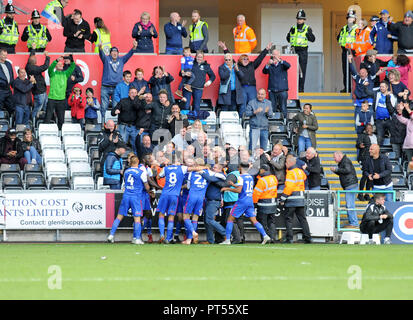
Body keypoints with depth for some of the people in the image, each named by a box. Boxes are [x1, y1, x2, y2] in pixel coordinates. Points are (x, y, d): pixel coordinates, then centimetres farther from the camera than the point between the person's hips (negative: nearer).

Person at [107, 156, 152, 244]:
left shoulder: (126, 172, 9)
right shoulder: (142, 173, -5)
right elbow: (147, 187, 2)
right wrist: (148, 191, 26)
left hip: (126, 196, 4)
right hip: (136, 197, -4)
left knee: (119, 216, 10)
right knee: (137, 218, -2)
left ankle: (111, 235, 8)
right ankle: (137, 238, -6)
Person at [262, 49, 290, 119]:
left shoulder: (282, 64, 7)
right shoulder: (270, 66, 11)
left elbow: (288, 66, -14)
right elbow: (264, 71, -5)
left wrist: (280, 60, -31)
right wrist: (268, 65, -24)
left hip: (282, 90, -1)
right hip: (272, 90, 1)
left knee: (283, 109, -4)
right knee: (272, 109, 1)